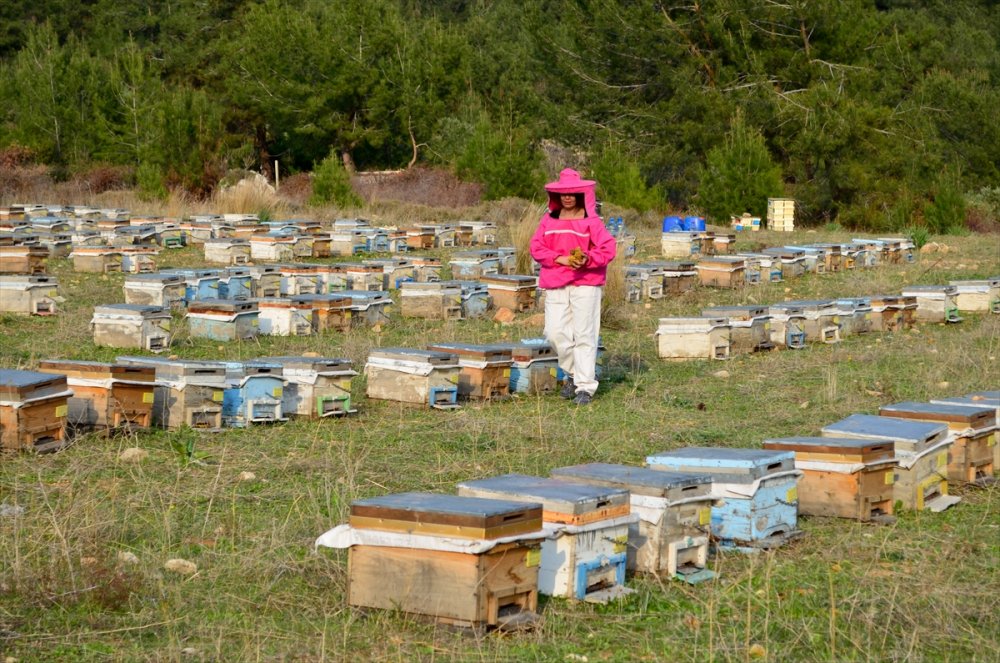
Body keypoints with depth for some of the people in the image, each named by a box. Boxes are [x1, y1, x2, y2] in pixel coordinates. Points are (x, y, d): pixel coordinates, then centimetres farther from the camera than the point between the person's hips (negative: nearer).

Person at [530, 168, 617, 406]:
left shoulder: (592, 221, -1)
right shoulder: (549, 220, 10)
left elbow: (608, 249, -5)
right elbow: (536, 247, 5)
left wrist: (588, 259, -21)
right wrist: (559, 258, -11)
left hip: (586, 283, -4)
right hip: (556, 285, 4)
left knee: (584, 334, -5)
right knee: (555, 332, -1)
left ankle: (585, 386, -1)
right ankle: (573, 373, 22)